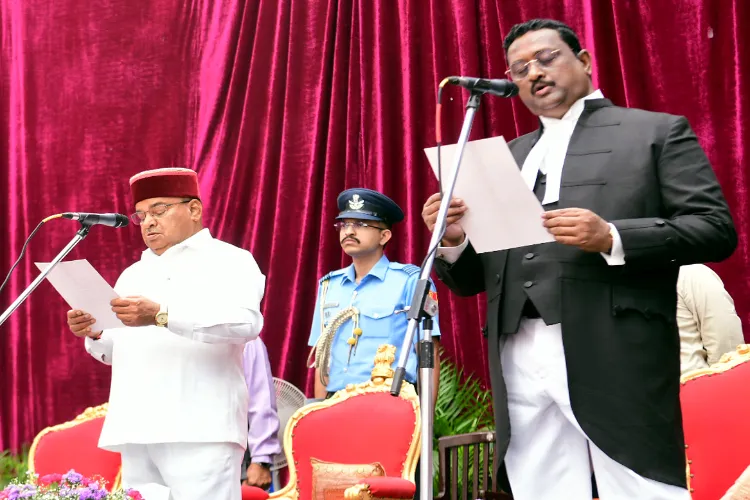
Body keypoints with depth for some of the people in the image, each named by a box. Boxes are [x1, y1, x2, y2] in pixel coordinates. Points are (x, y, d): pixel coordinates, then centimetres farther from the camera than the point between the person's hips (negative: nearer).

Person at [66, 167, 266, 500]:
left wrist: (162, 316, -24)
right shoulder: (133, 274, 25)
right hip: (136, 431, 6)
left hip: (199, 429, -6)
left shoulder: (229, 261, 3)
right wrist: (95, 334, 3)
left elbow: (246, 321, -15)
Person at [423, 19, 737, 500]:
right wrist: (453, 239, -3)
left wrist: (612, 239, -16)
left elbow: (716, 229, -3)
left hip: (617, 357, -4)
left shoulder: (658, 131, 8)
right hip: (521, 363, 5)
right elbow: (473, 280, 20)